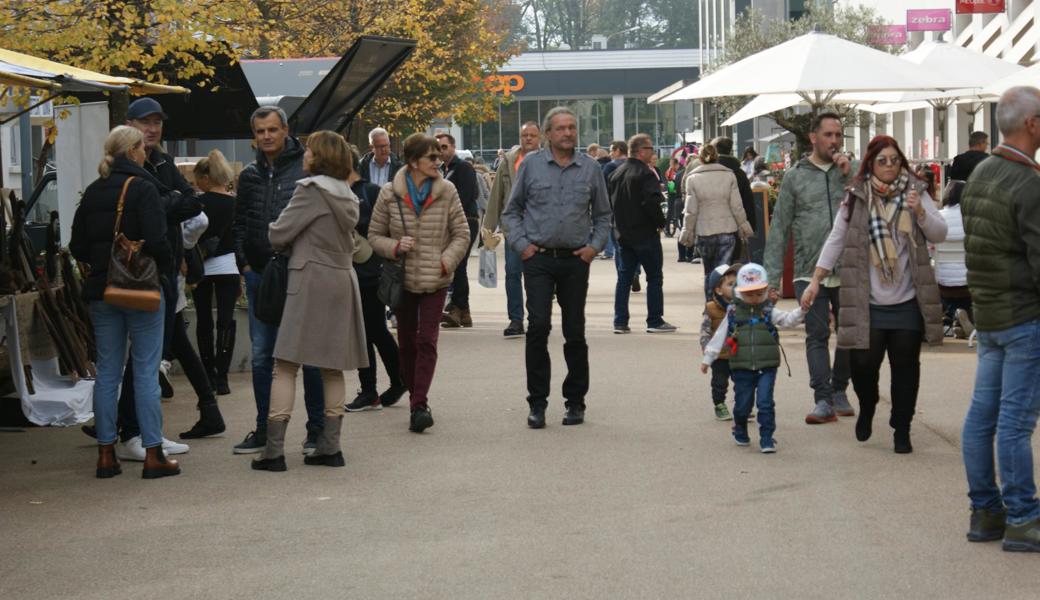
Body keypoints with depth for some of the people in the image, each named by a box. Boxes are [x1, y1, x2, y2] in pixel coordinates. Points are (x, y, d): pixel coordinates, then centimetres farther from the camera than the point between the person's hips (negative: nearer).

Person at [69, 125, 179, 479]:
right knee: (146, 371, -1)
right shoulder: (142, 188, -10)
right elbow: (156, 240, -18)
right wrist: (166, 267, -1)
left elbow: (78, 247, 9)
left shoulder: (93, 192, 8)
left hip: (101, 291, 6)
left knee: (107, 371, 10)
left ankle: (106, 454, 11)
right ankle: (153, 454, 0)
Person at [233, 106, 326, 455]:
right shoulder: (249, 176, 11)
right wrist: (244, 263, 8)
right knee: (261, 355, 8)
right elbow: (239, 224, 19)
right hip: (259, 276, 5)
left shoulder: (306, 168, -4)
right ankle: (264, 429, 16)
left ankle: (317, 427, 10)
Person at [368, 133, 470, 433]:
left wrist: (446, 262, -10)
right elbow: (374, 235, 5)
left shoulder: (447, 192, -2)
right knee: (407, 342, 8)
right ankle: (417, 399, 22)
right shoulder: (390, 195, -3)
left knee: (427, 341, -12)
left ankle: (419, 404, -16)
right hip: (403, 279, 1)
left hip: (435, 281, -1)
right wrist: (395, 247, -14)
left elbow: (462, 234, 3)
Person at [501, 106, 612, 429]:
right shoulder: (531, 165, 3)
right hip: (539, 258, -2)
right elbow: (512, 210, 10)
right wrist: (521, 244, -2)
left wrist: (595, 245, 2)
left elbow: (603, 215, 16)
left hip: (576, 260, 2)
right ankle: (537, 403, -4)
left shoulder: (591, 168, 7)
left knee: (575, 332, 6)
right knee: (538, 326, -11)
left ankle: (575, 402, 17)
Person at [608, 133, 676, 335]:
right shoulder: (646, 173, -15)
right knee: (654, 277, 2)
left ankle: (620, 321, 7)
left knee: (624, 276, 10)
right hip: (645, 233, -7)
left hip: (624, 234, 7)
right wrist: (660, 222, -10)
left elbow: (609, 200, 14)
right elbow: (652, 202, -25)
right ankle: (655, 321, 3)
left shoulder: (617, 173, 10)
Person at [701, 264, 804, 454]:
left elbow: (788, 319, -9)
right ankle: (740, 432, 35)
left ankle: (767, 439, -2)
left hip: (766, 367, -1)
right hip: (742, 367, 1)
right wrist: (708, 358, 13)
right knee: (743, 404, 9)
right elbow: (719, 336, 10)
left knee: (765, 403, -8)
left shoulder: (768, 312, 4)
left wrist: (802, 310, -28)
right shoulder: (733, 313, 5)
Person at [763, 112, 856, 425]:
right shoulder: (795, 176, 6)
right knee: (817, 335, -6)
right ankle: (823, 400, -8)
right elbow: (779, 228, 6)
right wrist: (772, 277, 1)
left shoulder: (853, 170, 7)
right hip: (810, 272, -1)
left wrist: (851, 173, -11)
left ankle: (839, 391, 26)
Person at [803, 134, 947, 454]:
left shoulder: (915, 192, 3)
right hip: (867, 302, 0)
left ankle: (902, 430, 16)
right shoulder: (856, 198, 2)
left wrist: (920, 212, -20)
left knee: (905, 365, 3)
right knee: (862, 362, -4)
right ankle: (867, 408, 28)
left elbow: (940, 234, -1)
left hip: (907, 301, 1)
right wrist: (815, 280, 0)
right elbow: (836, 240, 5)